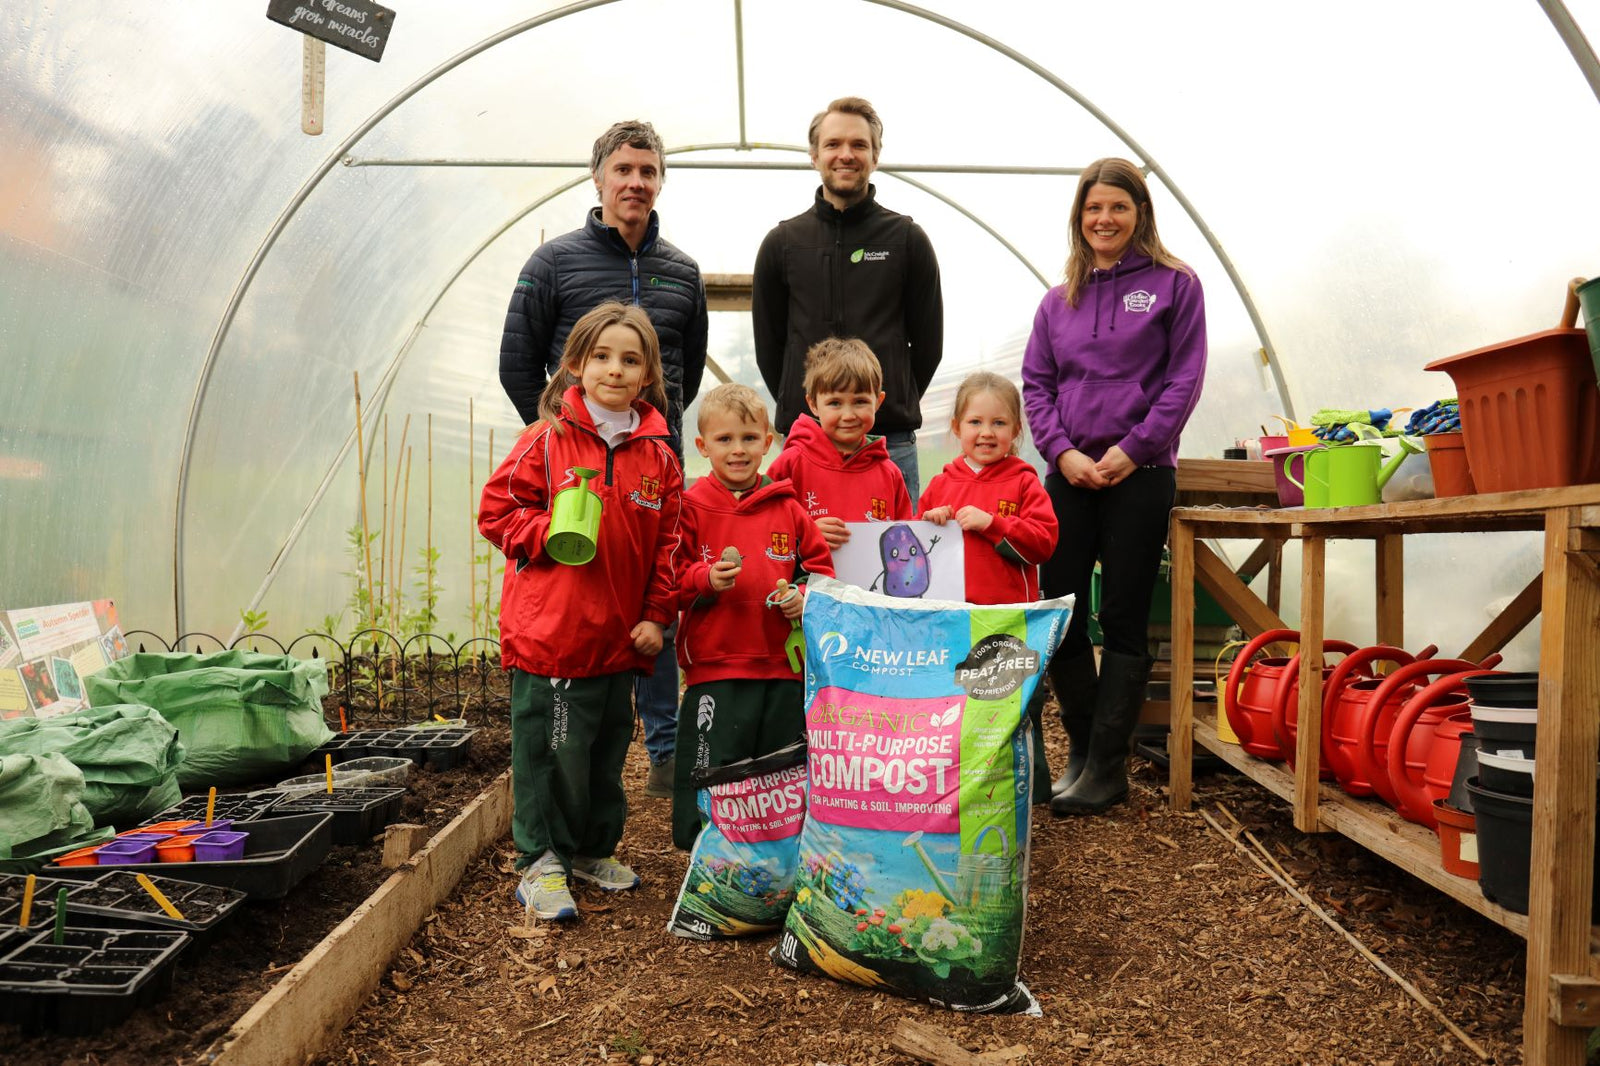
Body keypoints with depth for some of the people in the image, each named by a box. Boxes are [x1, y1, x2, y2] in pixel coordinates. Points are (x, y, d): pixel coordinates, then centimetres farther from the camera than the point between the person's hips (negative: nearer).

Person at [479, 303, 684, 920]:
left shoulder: (658, 457, 5)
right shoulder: (546, 440, -5)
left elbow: (668, 542, 9)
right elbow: (497, 509, -2)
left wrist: (657, 615, 4)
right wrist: (553, 533, -17)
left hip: (620, 637, 5)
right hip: (549, 632, -4)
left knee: (608, 747, 16)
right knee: (550, 748, 1)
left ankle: (593, 850, 35)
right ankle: (541, 861, 17)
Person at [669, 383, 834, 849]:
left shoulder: (788, 508, 7)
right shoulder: (692, 506, -2)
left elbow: (820, 566, 13)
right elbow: (671, 578, -3)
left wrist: (805, 595, -6)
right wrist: (706, 579, -21)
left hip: (784, 663, 4)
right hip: (715, 665, -3)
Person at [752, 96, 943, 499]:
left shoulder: (907, 238, 5)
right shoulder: (782, 242, 9)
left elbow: (928, 343, 9)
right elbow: (767, 345, 12)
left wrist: (893, 405, 8)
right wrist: (802, 406, 8)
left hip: (891, 445, -1)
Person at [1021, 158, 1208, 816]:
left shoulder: (1174, 285, 4)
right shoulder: (1059, 300, 14)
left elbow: (1185, 379, -3)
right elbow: (1035, 383, 10)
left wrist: (1131, 450, -11)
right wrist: (1063, 452, -6)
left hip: (1140, 475, -4)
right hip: (1069, 475, 4)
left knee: (1124, 622, 0)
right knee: (1059, 617, 3)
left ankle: (1107, 768, 7)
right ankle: (1081, 747, 20)